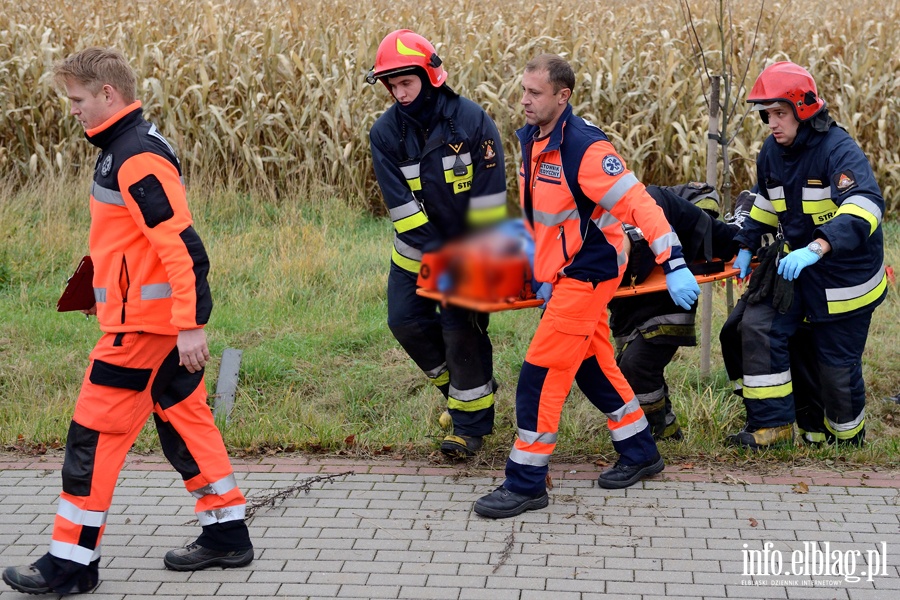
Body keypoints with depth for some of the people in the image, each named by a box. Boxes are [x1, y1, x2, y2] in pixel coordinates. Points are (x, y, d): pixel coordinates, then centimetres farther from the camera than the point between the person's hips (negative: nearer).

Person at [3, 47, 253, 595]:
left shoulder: (137, 158, -19)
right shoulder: (132, 147, 13)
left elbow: (182, 246, -24)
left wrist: (190, 325, -25)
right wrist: (116, 297, 26)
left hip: (146, 323, -10)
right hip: (166, 320, 10)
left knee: (94, 435, -4)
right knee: (184, 419, 16)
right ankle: (227, 535, 23)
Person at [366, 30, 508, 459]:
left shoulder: (471, 120, -17)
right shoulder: (386, 133, -10)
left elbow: (489, 197, -15)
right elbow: (402, 205, -13)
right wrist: (436, 256, -20)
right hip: (417, 251, 4)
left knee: (463, 331, -6)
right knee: (406, 320, 1)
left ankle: (471, 423, 9)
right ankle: (460, 384, 26)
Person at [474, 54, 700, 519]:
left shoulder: (584, 148, -23)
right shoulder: (530, 139, 5)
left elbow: (638, 204, -24)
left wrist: (674, 265, -28)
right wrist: (539, 269, 21)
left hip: (589, 272, -9)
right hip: (564, 271, 9)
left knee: (541, 372, -9)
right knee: (592, 365, 18)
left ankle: (527, 483, -1)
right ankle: (640, 454, 34)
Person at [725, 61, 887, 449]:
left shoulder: (838, 149, -25)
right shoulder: (772, 151, -1)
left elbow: (866, 206, -40)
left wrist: (817, 248, -52)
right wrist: (747, 245, 11)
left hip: (844, 274, -6)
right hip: (794, 264, 6)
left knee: (837, 360, 5)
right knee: (758, 327, -8)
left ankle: (846, 432, 32)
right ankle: (773, 425, 1)